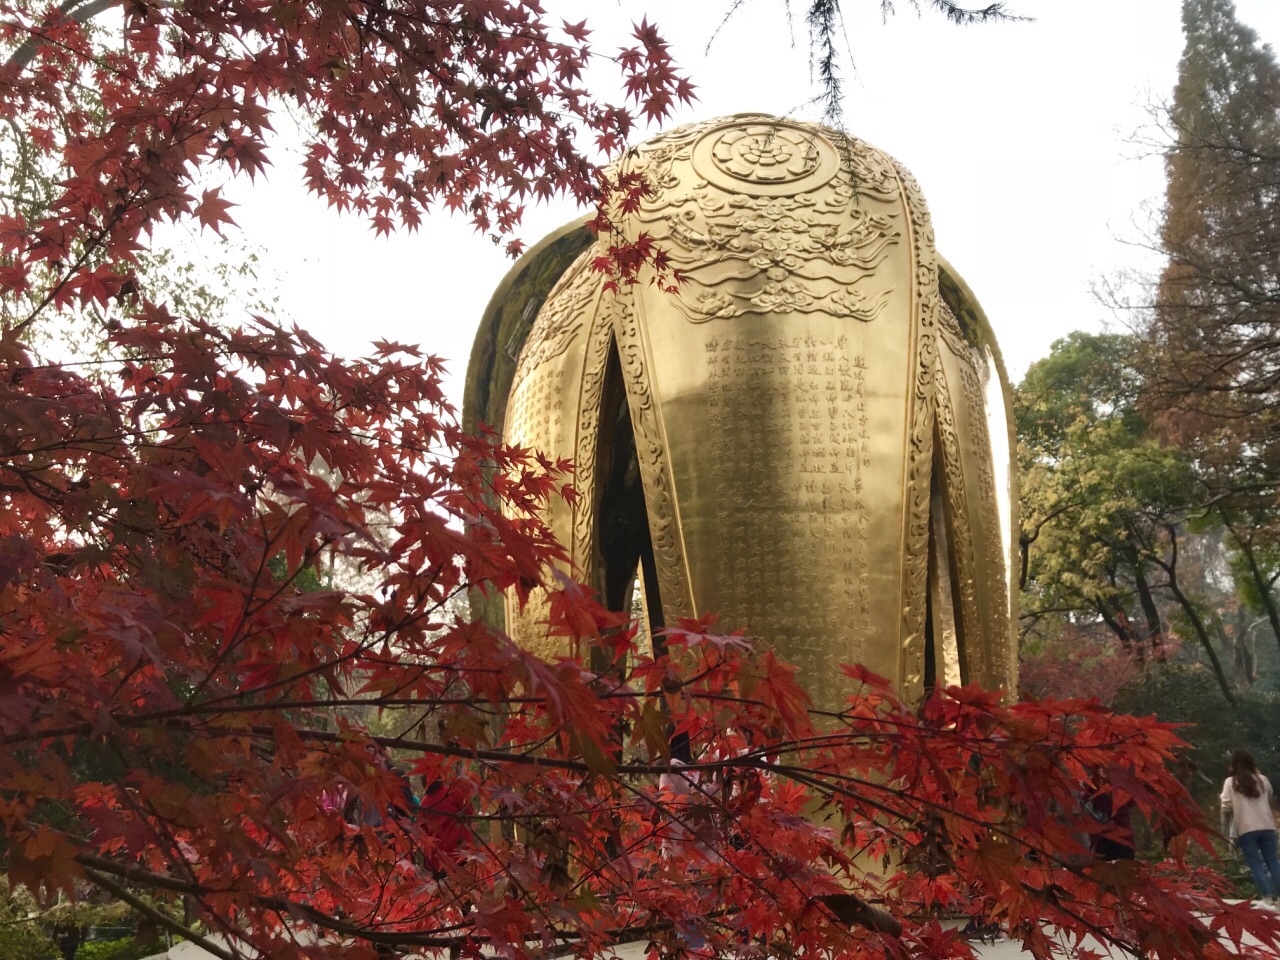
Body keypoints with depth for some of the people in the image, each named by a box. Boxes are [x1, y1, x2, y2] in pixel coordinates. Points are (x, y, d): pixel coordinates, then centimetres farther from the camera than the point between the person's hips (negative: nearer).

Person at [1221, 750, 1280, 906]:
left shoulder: (1231, 782, 0)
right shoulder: (1262, 779, 9)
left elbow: (1226, 808, -4)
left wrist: (1225, 830, 6)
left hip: (1246, 829, -3)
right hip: (1267, 827, 3)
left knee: (1256, 864, 3)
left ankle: (1267, 896, -5)